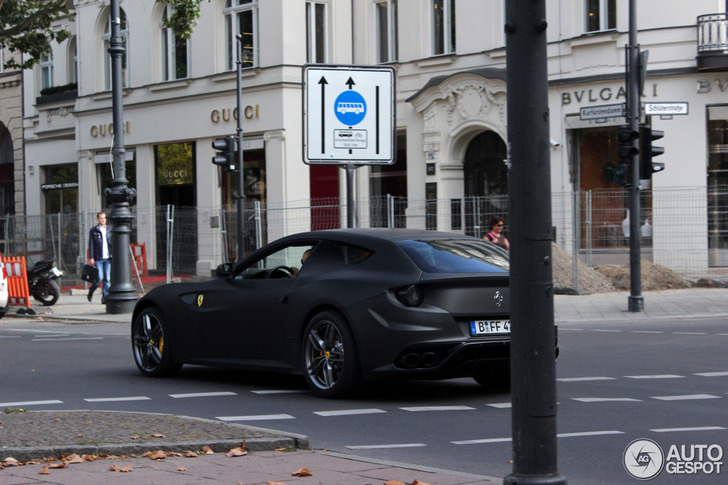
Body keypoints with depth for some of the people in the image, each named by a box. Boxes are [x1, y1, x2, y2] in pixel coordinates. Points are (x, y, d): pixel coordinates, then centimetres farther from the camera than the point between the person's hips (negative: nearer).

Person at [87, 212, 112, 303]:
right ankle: (91, 291, 18)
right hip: (98, 258, -3)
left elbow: (112, 244, 15)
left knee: (107, 279, -2)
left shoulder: (109, 230, 13)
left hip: (108, 258, 3)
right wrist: (91, 258, -7)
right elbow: (91, 245, 0)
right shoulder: (93, 230, 3)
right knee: (100, 278, -8)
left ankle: (105, 298, 2)